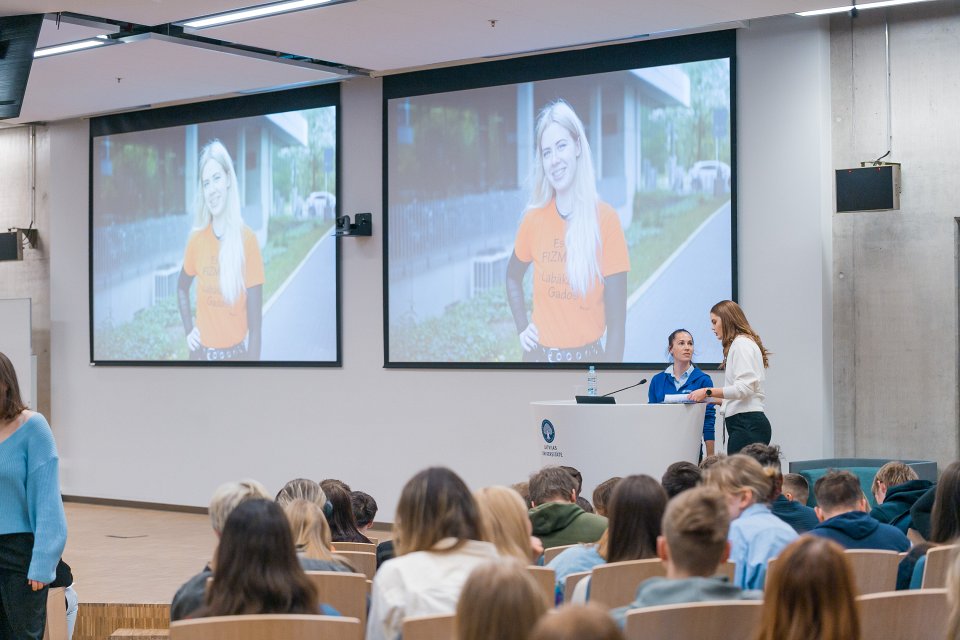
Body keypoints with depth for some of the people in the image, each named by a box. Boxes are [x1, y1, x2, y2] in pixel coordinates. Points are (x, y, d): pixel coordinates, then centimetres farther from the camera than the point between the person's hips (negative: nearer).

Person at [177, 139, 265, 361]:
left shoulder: (247, 240, -11)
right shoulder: (197, 238, -1)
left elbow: (255, 324, -12)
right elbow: (182, 288, 18)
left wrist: (252, 359, -15)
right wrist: (188, 330, 5)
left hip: (235, 352, -3)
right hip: (202, 351, 3)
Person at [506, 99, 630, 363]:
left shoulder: (605, 219, -11)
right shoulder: (534, 218, -2)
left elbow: (616, 321, -11)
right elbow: (513, 277, 17)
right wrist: (522, 328, 5)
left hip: (587, 355, -2)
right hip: (539, 353, 3)